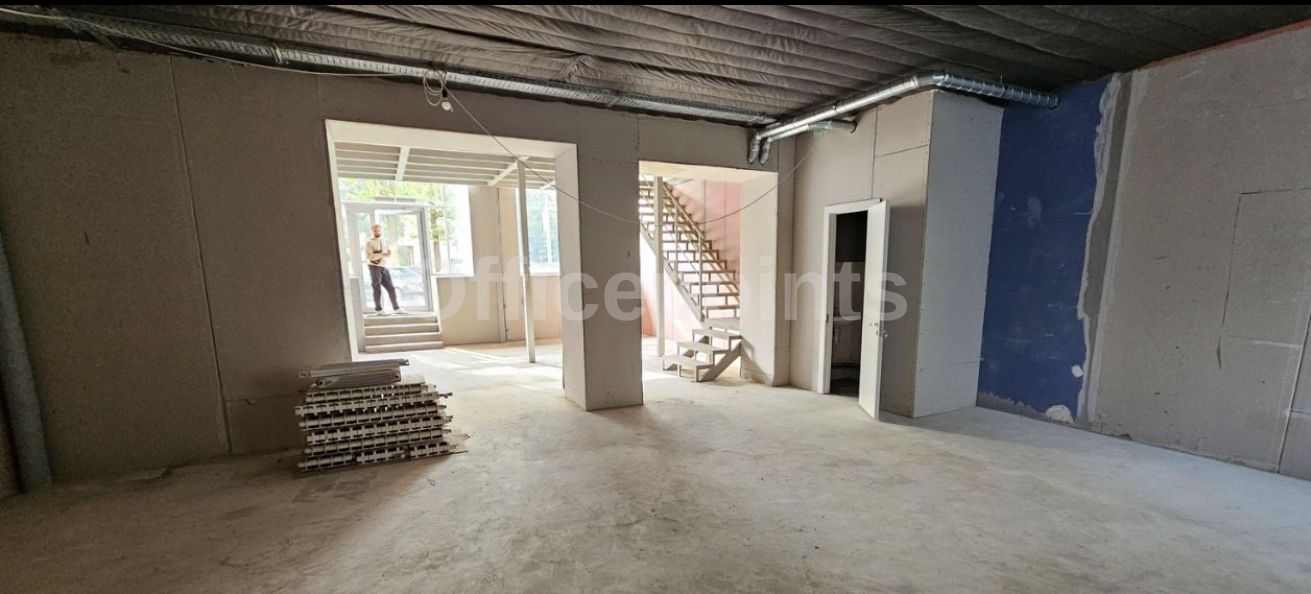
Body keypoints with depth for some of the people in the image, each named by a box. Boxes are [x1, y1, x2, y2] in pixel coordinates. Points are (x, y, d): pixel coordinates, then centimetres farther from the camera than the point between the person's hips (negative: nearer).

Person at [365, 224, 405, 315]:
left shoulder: (383, 242, 15)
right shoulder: (369, 242, -5)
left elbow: (387, 255, 18)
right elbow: (368, 256, -16)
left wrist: (388, 253, -5)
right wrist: (382, 254, -25)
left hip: (384, 267, 6)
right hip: (374, 267, -6)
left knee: (391, 288, 5)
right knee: (377, 289, -1)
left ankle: (396, 308, 12)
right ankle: (378, 309, 8)